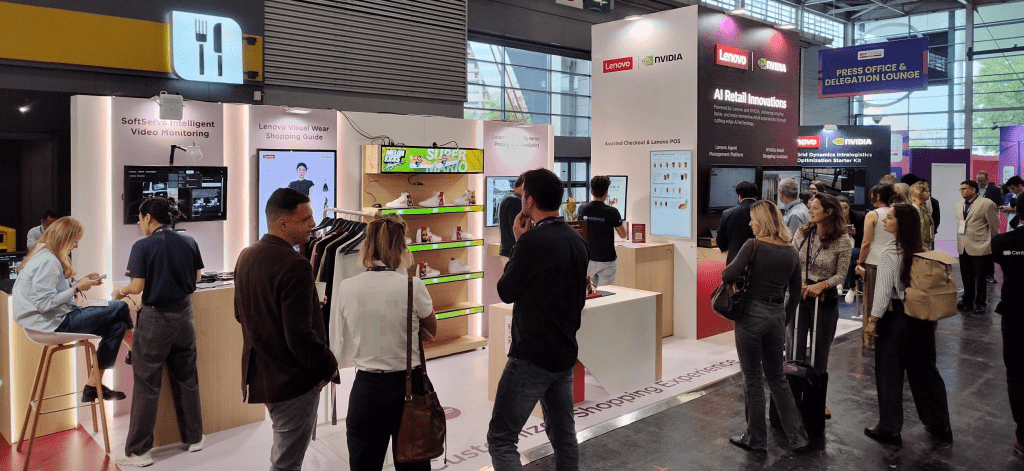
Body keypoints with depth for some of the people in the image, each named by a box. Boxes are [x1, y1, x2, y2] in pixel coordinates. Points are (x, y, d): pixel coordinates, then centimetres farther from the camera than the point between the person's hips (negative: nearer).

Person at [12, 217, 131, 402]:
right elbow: (44, 303, -25)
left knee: (117, 325, 3)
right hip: (53, 324, -11)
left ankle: (93, 386, 5)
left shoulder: (43, 255, 14)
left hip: (57, 319, 11)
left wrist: (81, 281, 6)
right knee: (120, 307, -13)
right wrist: (77, 288, -18)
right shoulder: (48, 261, -19)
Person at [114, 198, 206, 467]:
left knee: (146, 384, 3)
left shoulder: (143, 247, -13)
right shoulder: (189, 243, 0)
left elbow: (138, 287, -15)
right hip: (183, 315, 5)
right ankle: (194, 438, 26)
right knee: (186, 377, 16)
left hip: (154, 318, -5)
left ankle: (139, 451, 11)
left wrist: (120, 292, 5)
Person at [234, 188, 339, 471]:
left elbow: (241, 313, 16)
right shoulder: (295, 266, -24)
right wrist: (328, 366, -11)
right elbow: (301, 335, -26)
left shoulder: (246, 257, 4)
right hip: (293, 380, -9)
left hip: (259, 373, 9)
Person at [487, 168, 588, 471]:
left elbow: (505, 292, -7)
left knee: (501, 440, -1)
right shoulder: (577, 241, 7)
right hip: (565, 355, 8)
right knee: (564, 437, 17)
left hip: (532, 357, -8)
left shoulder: (533, 240, -19)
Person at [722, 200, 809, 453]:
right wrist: (784, 321, 20)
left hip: (752, 314, -6)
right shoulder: (791, 252, 6)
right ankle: (797, 436, 21)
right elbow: (795, 294, 12)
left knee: (753, 379, 7)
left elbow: (729, 274, -22)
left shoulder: (753, 245, -12)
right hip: (777, 316, 6)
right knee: (777, 376, 19)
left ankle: (755, 439, 19)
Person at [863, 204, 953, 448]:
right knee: (924, 369, 17)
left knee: (889, 373, 6)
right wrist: (931, 315, 17)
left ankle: (889, 430, 16)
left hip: (896, 316, -6)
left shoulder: (889, 252, -16)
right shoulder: (922, 251, 2)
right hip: (923, 317, 6)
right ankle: (940, 427, 27)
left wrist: (873, 320, -8)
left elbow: (883, 291, -16)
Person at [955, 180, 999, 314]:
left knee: (980, 278, 4)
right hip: (963, 247, 6)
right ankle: (967, 301, 24)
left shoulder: (986, 204, -9)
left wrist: (993, 244, 1)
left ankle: (980, 303, 15)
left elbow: (994, 225, -4)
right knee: (966, 277, 12)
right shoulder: (959, 204, 10)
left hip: (980, 247, -6)